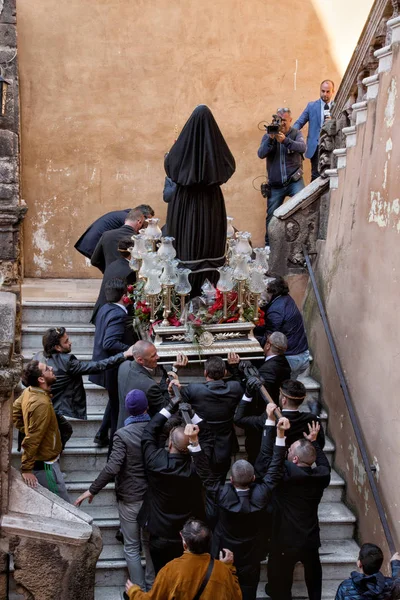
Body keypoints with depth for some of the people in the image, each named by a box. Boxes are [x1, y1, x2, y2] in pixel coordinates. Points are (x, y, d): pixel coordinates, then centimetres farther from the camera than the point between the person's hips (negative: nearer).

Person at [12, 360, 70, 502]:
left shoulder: (28, 392, -2)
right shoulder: (41, 404, -29)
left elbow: (15, 411, 14)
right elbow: (32, 440, -27)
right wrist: (26, 469, -22)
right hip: (45, 465, -9)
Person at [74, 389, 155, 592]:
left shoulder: (122, 435, -19)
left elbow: (112, 468, -26)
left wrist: (92, 490, -17)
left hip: (130, 498, -4)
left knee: (131, 548, 8)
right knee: (150, 543, 20)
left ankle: (140, 591, 11)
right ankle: (152, 586, 30)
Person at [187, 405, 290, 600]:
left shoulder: (222, 495, -30)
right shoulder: (261, 495, -27)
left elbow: (205, 473, -23)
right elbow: (274, 466, -21)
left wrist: (194, 441, -29)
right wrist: (280, 433, -25)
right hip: (250, 559, 1)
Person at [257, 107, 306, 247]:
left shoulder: (296, 134, 1)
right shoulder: (268, 136, 6)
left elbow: (302, 147, -19)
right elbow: (261, 154, -9)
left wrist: (285, 140, -34)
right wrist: (270, 139, -25)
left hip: (294, 181, -2)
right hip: (275, 184, 2)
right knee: (271, 216, 7)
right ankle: (269, 244, 21)